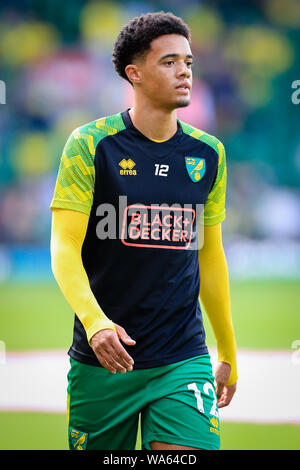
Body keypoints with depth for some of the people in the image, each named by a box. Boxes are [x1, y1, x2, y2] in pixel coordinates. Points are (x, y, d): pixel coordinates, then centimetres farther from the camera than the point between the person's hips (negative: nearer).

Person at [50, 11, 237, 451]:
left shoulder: (208, 154, 8)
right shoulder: (90, 145, -4)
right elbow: (64, 249, -9)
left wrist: (228, 354, 21)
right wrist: (93, 319, -27)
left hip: (183, 360, 2)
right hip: (102, 362, -2)